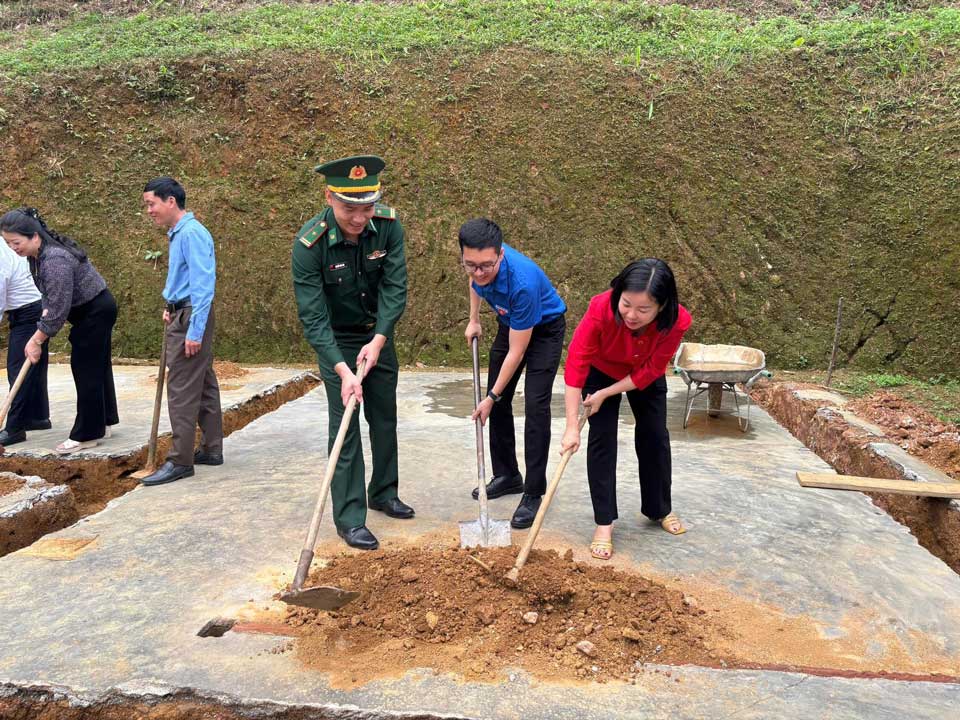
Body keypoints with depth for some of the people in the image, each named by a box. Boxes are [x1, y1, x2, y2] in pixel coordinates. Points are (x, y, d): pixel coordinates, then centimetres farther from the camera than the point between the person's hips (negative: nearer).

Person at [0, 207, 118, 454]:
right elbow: (49, 295, 10)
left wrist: (37, 340, -18)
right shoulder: (36, 253, 1)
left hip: (96, 311, -10)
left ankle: (86, 435, 2)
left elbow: (59, 309, -27)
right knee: (96, 366, 15)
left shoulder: (55, 260, -29)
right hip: (93, 310, 10)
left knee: (85, 369, -5)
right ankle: (103, 422, 25)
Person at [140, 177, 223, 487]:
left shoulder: (191, 233, -17)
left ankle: (180, 461, 1)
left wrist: (194, 331, -23)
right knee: (203, 385, 14)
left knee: (182, 391, -6)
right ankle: (211, 449, 23)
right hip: (184, 316, 10)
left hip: (191, 320, -10)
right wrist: (172, 308, 13)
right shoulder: (178, 233, 14)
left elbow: (203, 284, -22)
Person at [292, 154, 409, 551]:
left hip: (378, 333, 4)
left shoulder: (388, 225, -19)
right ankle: (349, 518, 3)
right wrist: (342, 370, -35)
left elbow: (395, 288, -17)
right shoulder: (309, 244, -28)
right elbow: (313, 317, -27)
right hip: (335, 340, -4)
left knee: (385, 416, 14)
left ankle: (383, 493, 32)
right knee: (345, 423, -7)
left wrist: (378, 341, -27)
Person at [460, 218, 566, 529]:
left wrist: (491, 398, -25)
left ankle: (533, 494, -7)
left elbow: (516, 352, -32)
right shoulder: (477, 262, -23)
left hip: (545, 329, -7)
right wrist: (473, 320, 8)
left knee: (536, 406, -16)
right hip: (510, 324, 7)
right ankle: (507, 475, 23)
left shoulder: (523, 282, -42)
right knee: (499, 402, 8)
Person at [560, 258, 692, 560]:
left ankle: (660, 509, 30)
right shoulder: (601, 308, -41)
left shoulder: (677, 321, -36)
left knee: (655, 436, 8)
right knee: (602, 438, -8)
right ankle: (604, 523, 0)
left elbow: (650, 370, -23)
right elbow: (576, 364, -36)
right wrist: (572, 426, -37)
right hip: (602, 370, -2)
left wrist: (606, 394, -26)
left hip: (645, 376, 2)